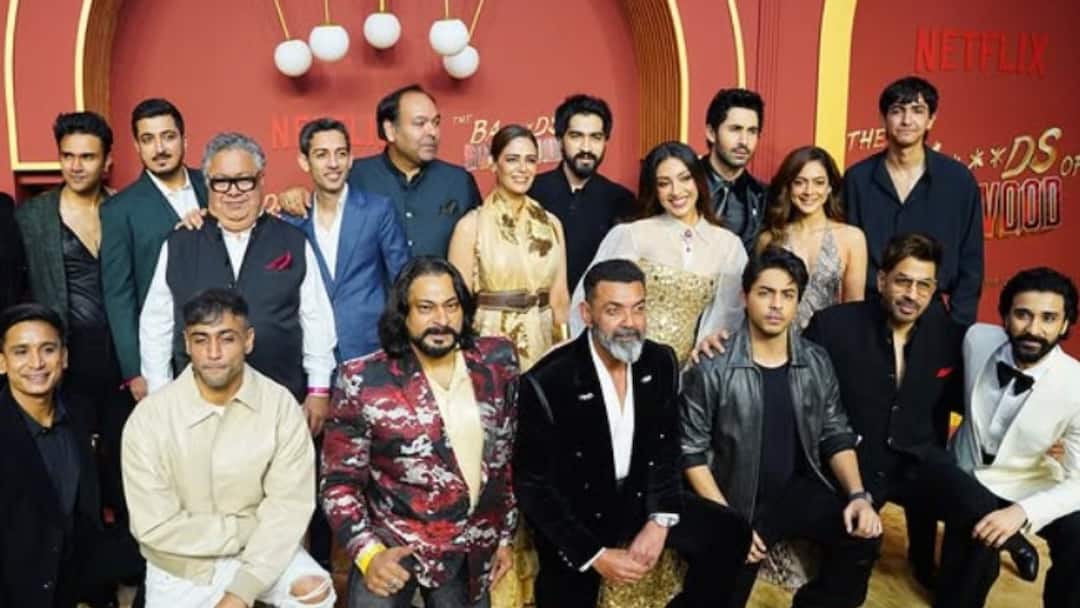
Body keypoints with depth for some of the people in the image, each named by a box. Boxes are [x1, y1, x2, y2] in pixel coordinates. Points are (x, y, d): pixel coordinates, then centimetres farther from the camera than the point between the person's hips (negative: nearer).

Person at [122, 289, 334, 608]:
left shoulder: (281, 405, -14)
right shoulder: (149, 417, -17)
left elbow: (288, 507, -16)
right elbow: (155, 526, -16)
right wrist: (245, 528, -16)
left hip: (260, 550, 0)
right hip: (182, 564, 0)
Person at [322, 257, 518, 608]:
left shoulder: (497, 364, -4)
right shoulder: (363, 382, -13)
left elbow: (510, 455, 6)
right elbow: (340, 480, -8)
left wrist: (506, 536, 9)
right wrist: (368, 553, -18)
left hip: (471, 552, 3)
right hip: (394, 548, -3)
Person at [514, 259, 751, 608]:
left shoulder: (661, 362, -6)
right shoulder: (547, 382, -22)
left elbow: (667, 450, 4)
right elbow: (532, 485, -16)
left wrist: (659, 521, -11)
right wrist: (594, 554, -20)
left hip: (639, 497, 5)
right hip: (575, 513, -4)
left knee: (730, 535, -7)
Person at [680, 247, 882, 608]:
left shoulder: (817, 363, 2)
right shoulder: (712, 369, -13)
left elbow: (836, 436, 8)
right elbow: (692, 452, -9)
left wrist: (857, 494, -8)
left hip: (798, 490, 4)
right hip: (737, 500, -3)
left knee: (863, 535, -19)